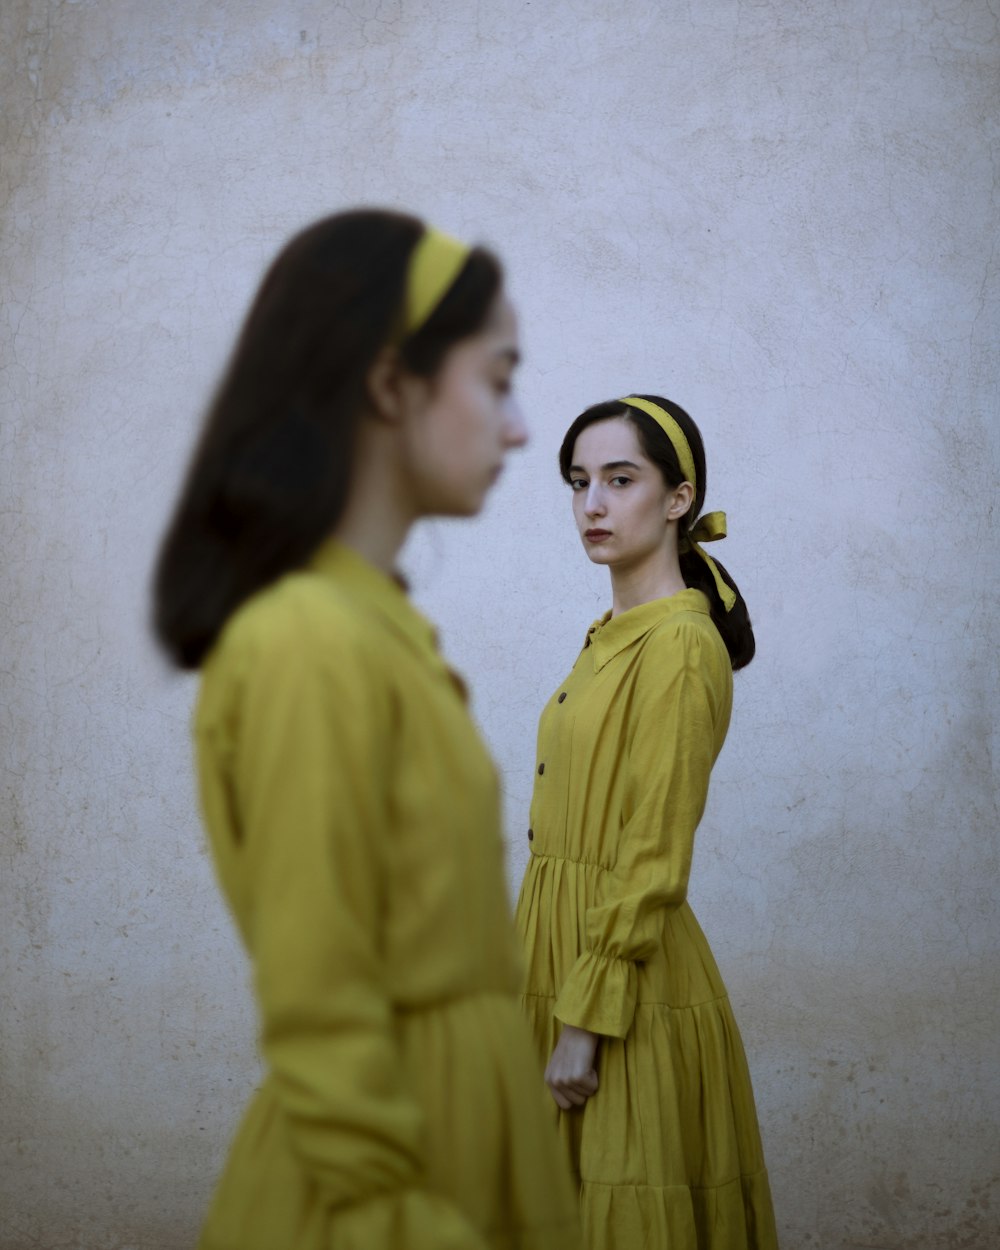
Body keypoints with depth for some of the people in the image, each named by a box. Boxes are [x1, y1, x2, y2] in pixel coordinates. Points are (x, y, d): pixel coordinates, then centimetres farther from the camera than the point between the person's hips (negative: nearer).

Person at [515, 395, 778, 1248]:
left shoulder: (679, 645, -15)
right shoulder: (612, 636, 12)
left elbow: (653, 860, -19)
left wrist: (585, 1019, -19)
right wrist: (561, 1004, 15)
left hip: (627, 983, -9)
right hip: (570, 955, 9)